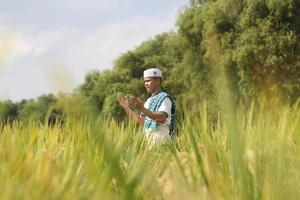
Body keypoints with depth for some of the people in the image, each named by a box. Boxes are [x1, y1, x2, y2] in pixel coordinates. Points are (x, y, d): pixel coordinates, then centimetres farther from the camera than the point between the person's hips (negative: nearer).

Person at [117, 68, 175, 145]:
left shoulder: (165, 98, -6)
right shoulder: (149, 101, 19)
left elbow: (162, 118, -23)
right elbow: (141, 121, 20)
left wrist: (142, 109, -35)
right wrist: (126, 107, 14)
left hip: (159, 140, -7)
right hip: (148, 139, 7)